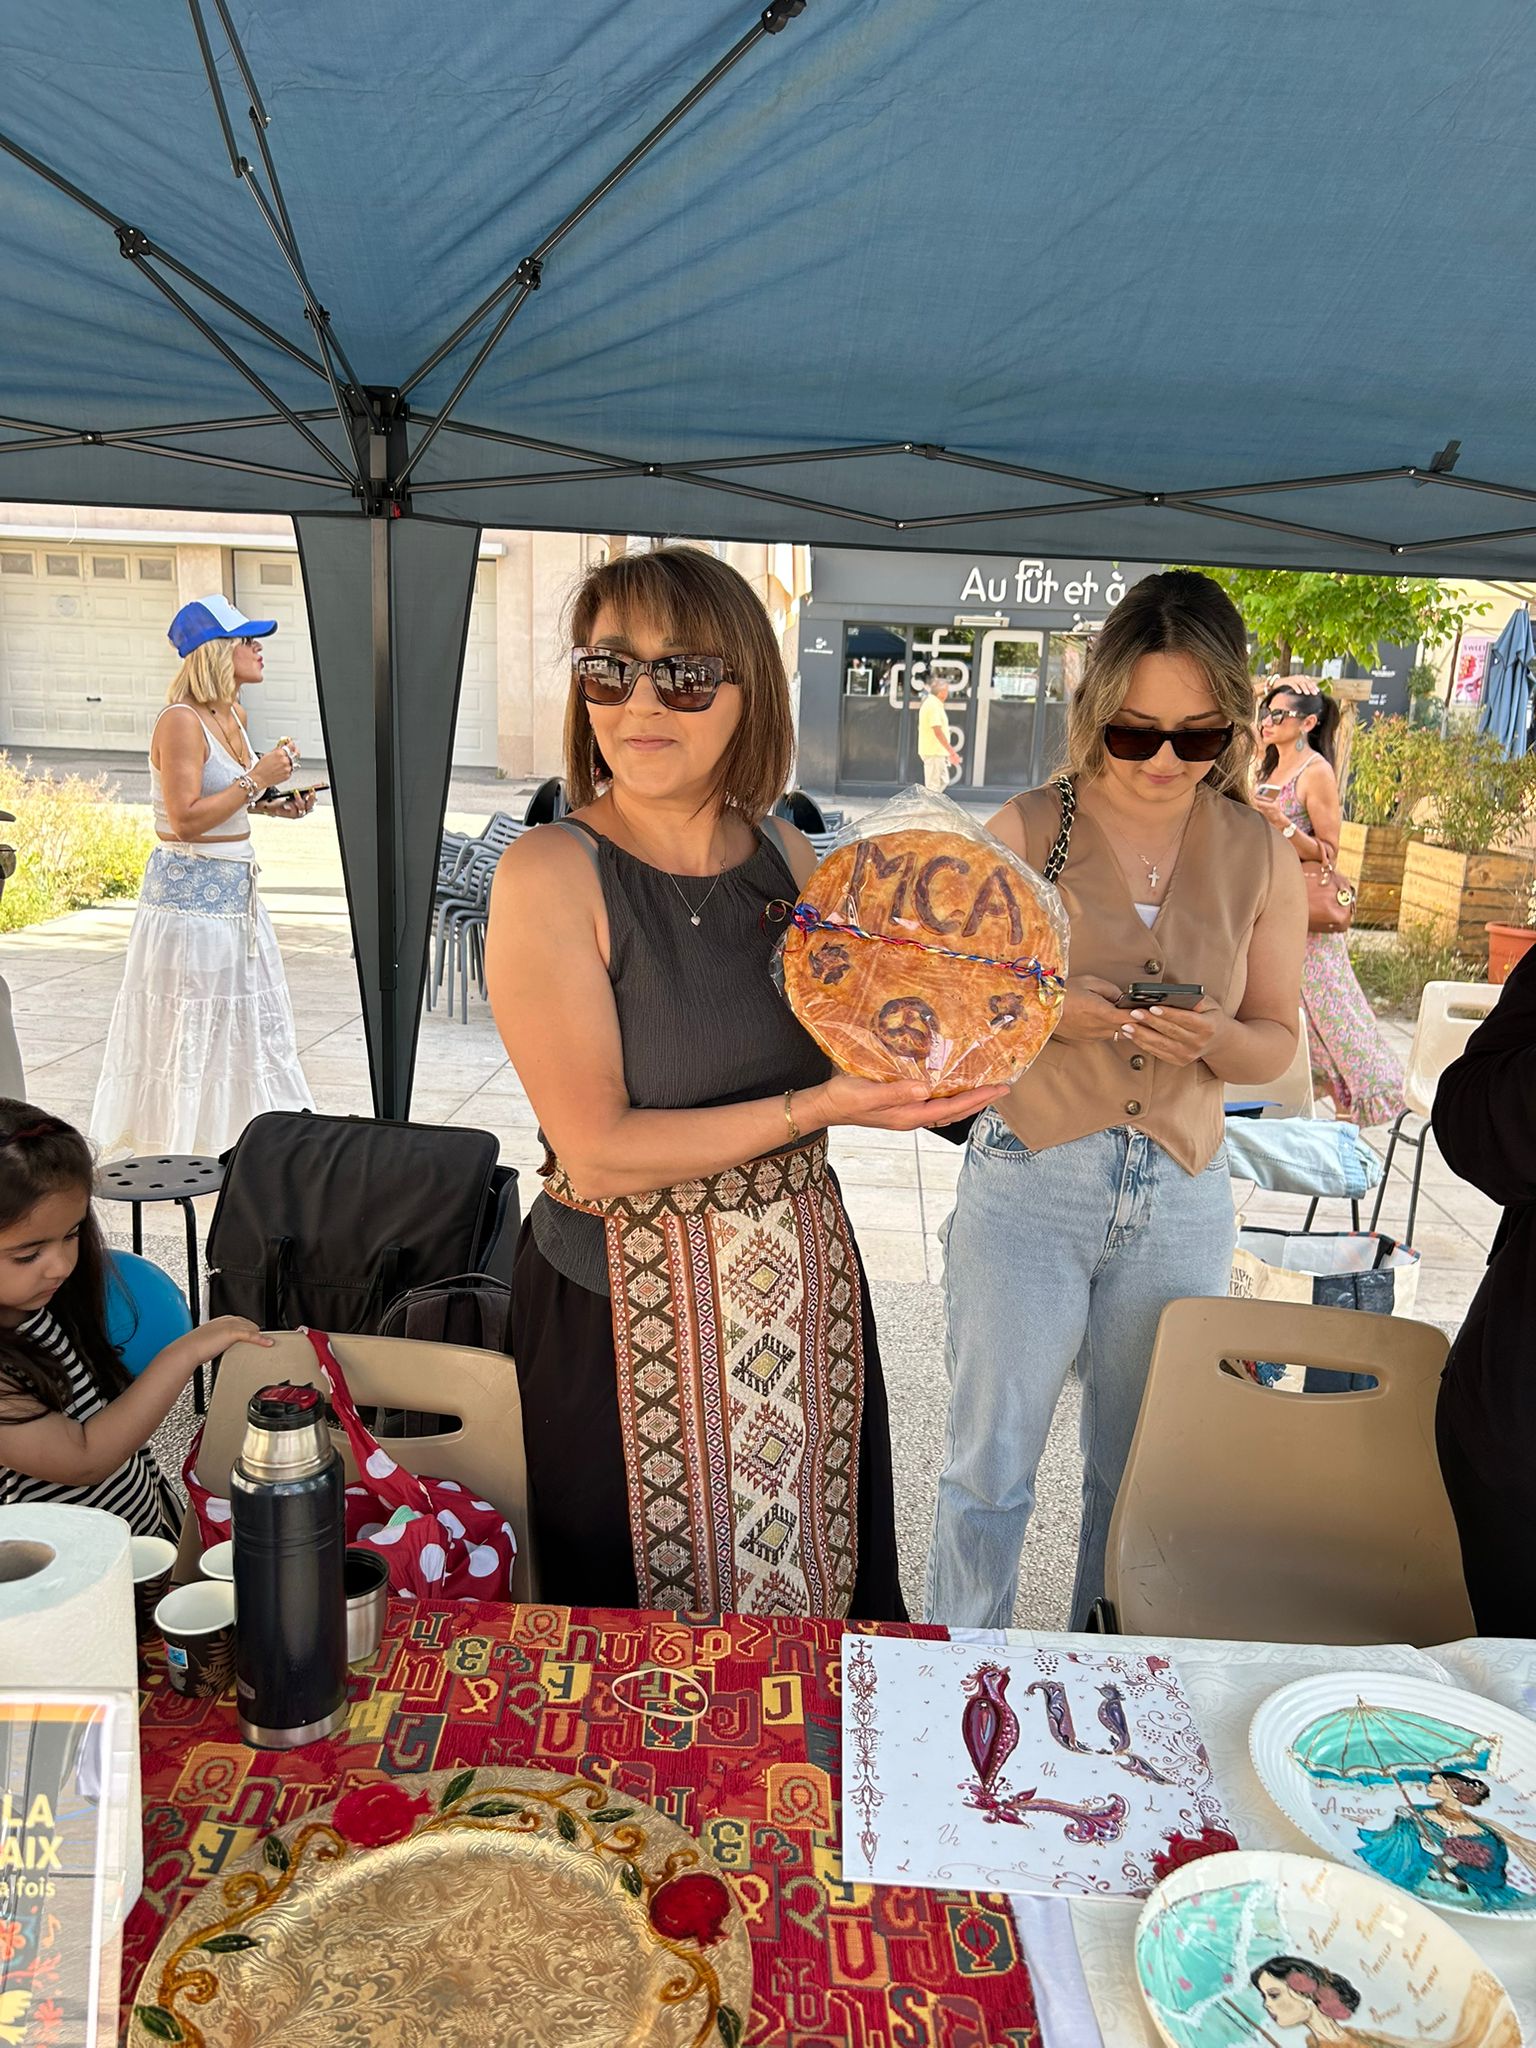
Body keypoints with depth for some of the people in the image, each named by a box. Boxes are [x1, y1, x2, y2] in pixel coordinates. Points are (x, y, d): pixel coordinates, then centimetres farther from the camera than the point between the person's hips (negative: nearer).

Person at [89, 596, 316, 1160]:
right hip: (190, 890, -9)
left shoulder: (233, 714, 10)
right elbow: (186, 819, -23)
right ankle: (171, 1149, 12)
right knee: (187, 1027, -1)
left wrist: (275, 804, 8)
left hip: (236, 888, 9)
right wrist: (256, 780, -20)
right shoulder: (180, 721, -17)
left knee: (245, 1019, 14)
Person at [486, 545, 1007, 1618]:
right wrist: (818, 1106, -24)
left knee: (819, 1601, 22)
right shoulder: (551, 874, -15)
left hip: (807, 1290, 5)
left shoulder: (785, 854, 1)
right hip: (626, 1320, -5)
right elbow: (598, 1154, -19)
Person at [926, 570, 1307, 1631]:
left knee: (1142, 1473, 16)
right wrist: (1049, 1013, -22)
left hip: (1183, 1195, 3)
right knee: (992, 1463, 8)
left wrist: (1209, 1037, -15)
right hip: (1029, 1178, -2)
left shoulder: (1262, 859, 1)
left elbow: (1275, 1040, 7)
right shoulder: (1027, 830, -6)